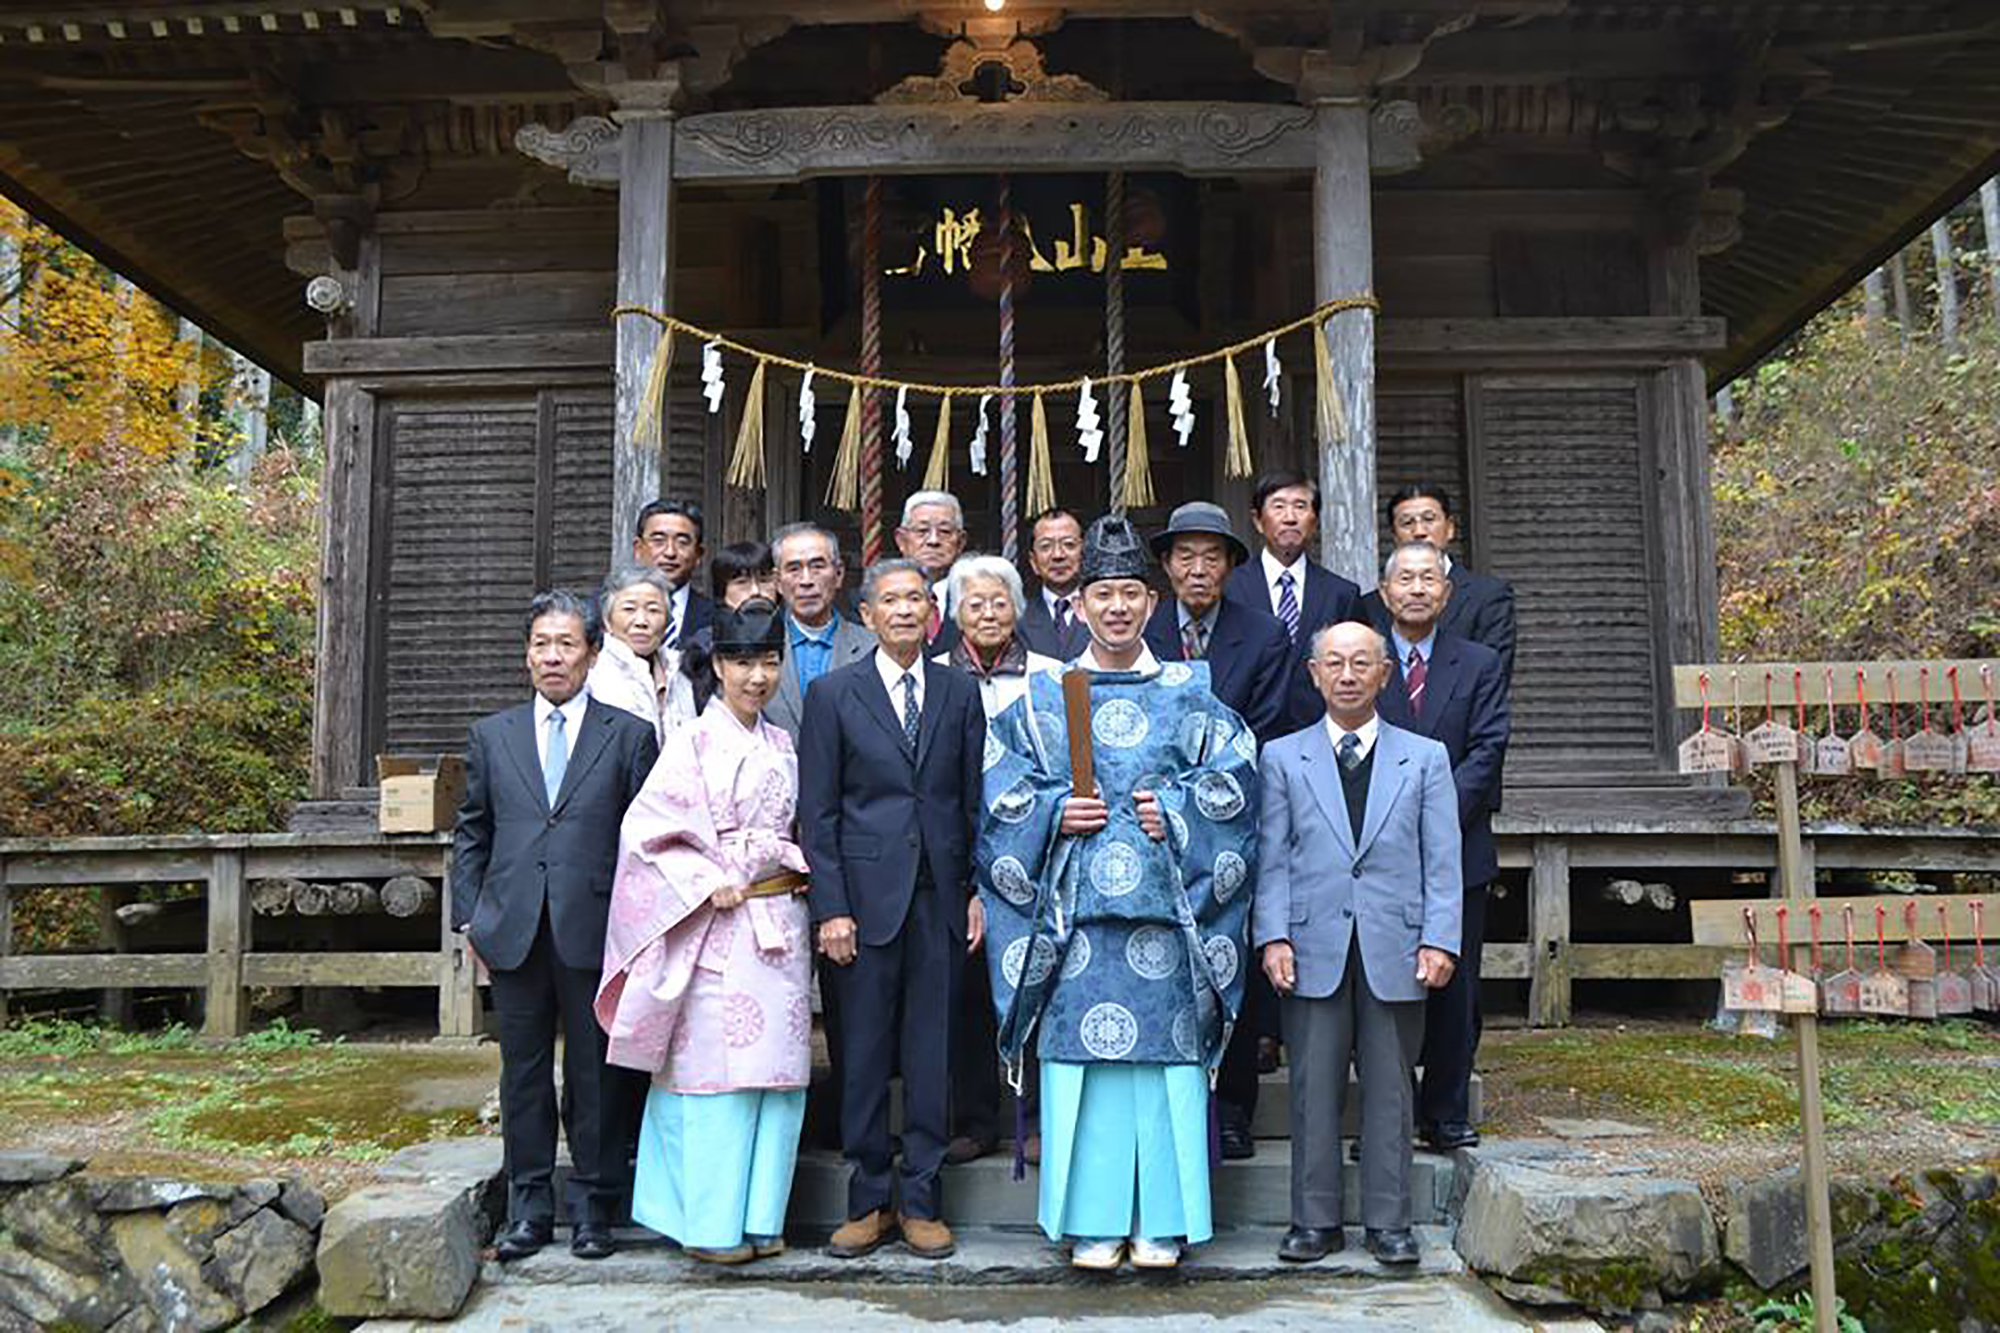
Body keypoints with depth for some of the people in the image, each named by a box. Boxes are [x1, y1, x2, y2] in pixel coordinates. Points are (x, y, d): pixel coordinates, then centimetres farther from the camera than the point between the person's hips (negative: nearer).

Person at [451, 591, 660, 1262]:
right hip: (514, 931, 2)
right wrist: (469, 915, 7)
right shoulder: (492, 735, 12)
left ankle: (593, 1208, 18)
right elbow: (471, 833, 15)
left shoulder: (629, 735, 4)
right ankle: (529, 1207, 21)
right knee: (523, 1069, 10)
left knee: (596, 1073, 5)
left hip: (596, 931, -2)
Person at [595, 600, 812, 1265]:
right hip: (716, 930, -5)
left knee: (775, 1070, 7)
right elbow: (647, 828, -9)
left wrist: (801, 870, 5)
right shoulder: (693, 743, -4)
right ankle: (712, 1224, 8)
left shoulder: (782, 748, 14)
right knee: (717, 1069, -3)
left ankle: (759, 1216, 17)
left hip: (779, 927, 6)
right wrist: (707, 884, -15)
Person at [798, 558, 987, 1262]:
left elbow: (976, 801, 10)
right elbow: (817, 812, 0)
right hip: (867, 896, -2)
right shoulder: (833, 694, 3)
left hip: (941, 898, 2)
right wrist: (830, 907, -7)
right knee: (864, 1055, 5)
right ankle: (867, 1203, 18)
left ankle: (921, 1203, 19)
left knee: (931, 1054, 7)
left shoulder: (960, 692, 10)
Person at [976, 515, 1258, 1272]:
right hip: (1074, 903, 0)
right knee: (1081, 1052, 0)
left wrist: (1176, 811, -8)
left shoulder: (1188, 693, 10)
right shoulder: (1046, 696, 10)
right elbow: (1002, 788, 8)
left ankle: (1162, 1221, 11)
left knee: (1164, 1052, 1)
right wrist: (1056, 812, -8)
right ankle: (1092, 1220, 10)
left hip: (1164, 901, 0)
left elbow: (1233, 779, 5)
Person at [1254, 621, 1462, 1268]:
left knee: (1389, 1089, 7)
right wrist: (1273, 936, -5)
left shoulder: (1425, 757, 10)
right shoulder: (1282, 758, 10)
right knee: (1313, 1089, 4)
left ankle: (1388, 1224, 18)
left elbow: (1442, 861, 6)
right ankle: (1315, 1220, 16)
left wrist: (1439, 940, -4)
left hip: (1396, 953, 0)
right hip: (1314, 952, 0)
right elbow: (1271, 859, 5)